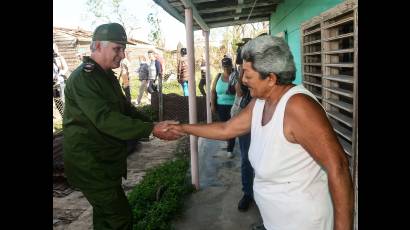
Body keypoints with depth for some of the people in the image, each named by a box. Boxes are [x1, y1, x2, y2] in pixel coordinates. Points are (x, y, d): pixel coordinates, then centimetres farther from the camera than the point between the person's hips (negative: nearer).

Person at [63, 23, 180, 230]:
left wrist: (155, 125, -1)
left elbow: (126, 109, 14)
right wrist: (152, 129, -31)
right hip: (91, 165, -9)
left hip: (106, 161, 9)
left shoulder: (107, 76, 12)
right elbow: (105, 119, -30)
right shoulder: (82, 78, -20)